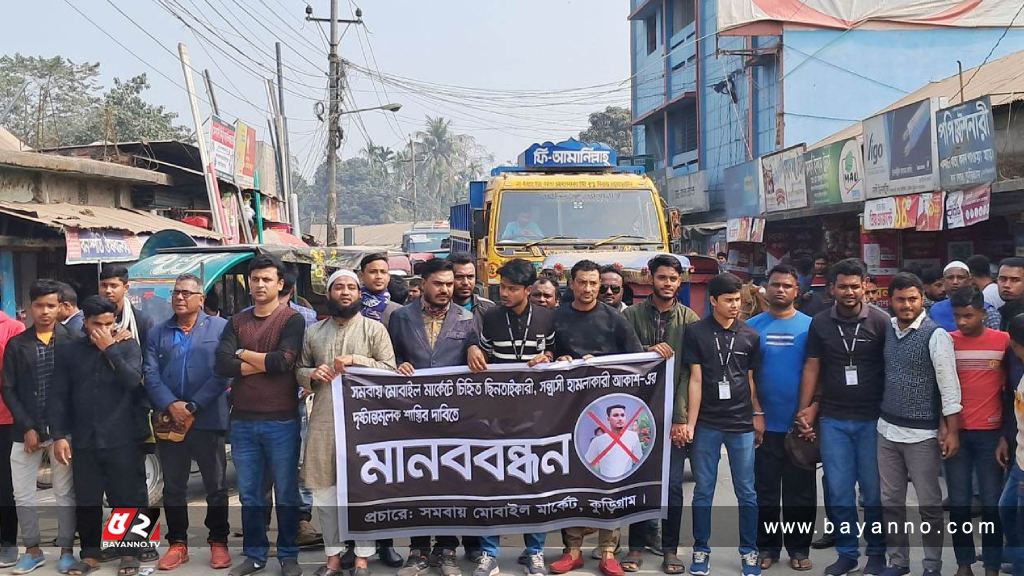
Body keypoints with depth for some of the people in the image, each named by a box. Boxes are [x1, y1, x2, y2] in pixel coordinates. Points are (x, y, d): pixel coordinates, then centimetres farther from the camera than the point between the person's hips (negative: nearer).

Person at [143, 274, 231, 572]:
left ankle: (219, 542, 18)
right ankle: (177, 543, 21)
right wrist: (171, 406, -15)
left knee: (216, 485, 6)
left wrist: (193, 407, -14)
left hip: (208, 421, -3)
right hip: (168, 421, 3)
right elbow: (150, 374, 1)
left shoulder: (220, 328, -1)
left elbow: (222, 373, -9)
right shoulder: (158, 333, 10)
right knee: (173, 486, 11)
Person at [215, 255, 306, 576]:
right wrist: (265, 363, -10)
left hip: (281, 420, -4)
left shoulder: (292, 320, -2)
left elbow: (283, 362, -17)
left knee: (286, 492, 5)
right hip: (242, 421, 4)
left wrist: (243, 353, -4)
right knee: (249, 493, 11)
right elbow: (221, 366, -5)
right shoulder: (236, 322, 9)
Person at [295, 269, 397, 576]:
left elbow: (390, 370, -4)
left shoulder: (374, 329, 2)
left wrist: (356, 360, -16)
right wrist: (312, 374, -6)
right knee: (325, 488, 8)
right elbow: (299, 370, 16)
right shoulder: (313, 332, 12)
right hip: (324, 421, 3)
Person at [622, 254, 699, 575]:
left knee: (673, 485, 3)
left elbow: (690, 373, -4)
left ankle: (670, 549, 16)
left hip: (673, 415, 0)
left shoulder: (689, 320, 2)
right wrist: (647, 350, -20)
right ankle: (637, 546, 18)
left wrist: (681, 418, -11)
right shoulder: (632, 315, 4)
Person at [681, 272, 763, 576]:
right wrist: (690, 423, -7)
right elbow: (695, 380, -3)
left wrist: (758, 415, 6)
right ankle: (701, 550, 18)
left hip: (742, 425, 2)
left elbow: (752, 380, 11)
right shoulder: (696, 333, -2)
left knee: (746, 493, 7)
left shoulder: (749, 335, 4)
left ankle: (749, 551, 19)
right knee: (703, 491, 7)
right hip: (706, 424, -1)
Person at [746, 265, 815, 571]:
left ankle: (799, 548, 20)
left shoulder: (810, 326, 1)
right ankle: (766, 546, 20)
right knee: (765, 490, 9)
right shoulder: (752, 326, 2)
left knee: (800, 491, 9)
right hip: (764, 423, 0)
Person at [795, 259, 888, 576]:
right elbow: (812, 368, 8)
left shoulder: (881, 321, -3)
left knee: (873, 490, 5)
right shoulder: (820, 323, 5)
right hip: (833, 419, 2)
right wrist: (804, 411, 3)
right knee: (838, 491, 6)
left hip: (873, 419, -2)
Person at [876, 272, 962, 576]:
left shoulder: (935, 335, -11)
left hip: (922, 433, -5)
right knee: (891, 501, 12)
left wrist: (952, 430, -13)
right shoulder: (886, 331, 5)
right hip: (887, 429, 5)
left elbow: (949, 385, -11)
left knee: (929, 504, 4)